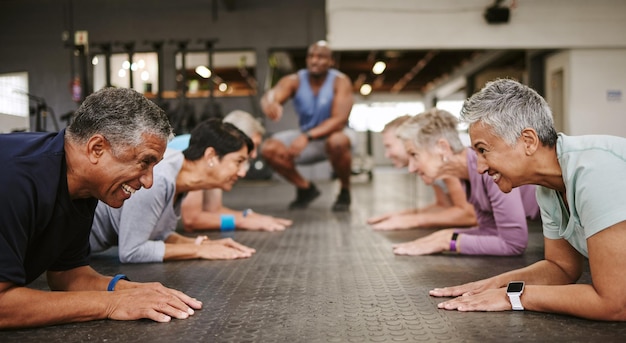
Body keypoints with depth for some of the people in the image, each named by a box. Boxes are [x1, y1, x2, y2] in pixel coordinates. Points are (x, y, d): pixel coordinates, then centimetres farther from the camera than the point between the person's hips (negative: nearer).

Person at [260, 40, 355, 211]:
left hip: (334, 133, -4)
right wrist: (269, 103, -60)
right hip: (306, 136, 4)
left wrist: (307, 136, -41)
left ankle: (345, 192, -10)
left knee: (337, 142, -40)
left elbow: (340, 120, -28)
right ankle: (305, 188, 5)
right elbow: (270, 96, -33)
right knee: (269, 149, -19)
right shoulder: (294, 81, -13)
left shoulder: (340, 81, -19)